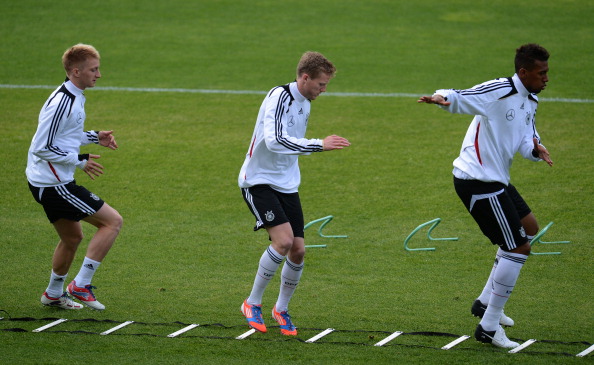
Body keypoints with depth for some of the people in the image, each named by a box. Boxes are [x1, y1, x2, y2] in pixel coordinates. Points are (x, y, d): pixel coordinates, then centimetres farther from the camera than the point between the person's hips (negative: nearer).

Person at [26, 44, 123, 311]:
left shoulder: (75, 98, 10)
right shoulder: (62, 103, -23)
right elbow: (42, 147, -23)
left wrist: (94, 137, 13)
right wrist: (80, 161, -18)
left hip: (47, 182, 11)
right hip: (54, 184, -11)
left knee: (72, 237, 24)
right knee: (113, 221, -9)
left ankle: (54, 294, 39)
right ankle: (81, 285, -6)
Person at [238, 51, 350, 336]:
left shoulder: (305, 104, 9)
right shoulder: (279, 97, -20)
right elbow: (274, 140, -34)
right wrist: (319, 145, -35)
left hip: (286, 184, 8)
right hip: (258, 181, -8)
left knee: (298, 250, 1)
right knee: (283, 240, -23)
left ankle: (281, 309, 22)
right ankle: (252, 304, -6)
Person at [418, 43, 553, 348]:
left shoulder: (531, 101, 10)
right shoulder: (498, 91, -18)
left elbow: (526, 141, 10)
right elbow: (460, 99, -25)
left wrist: (536, 149, -13)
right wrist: (441, 98, -48)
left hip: (495, 180, 11)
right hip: (478, 182, -11)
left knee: (529, 228, 27)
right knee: (518, 248, -10)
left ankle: (486, 302, 34)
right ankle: (489, 327, -2)